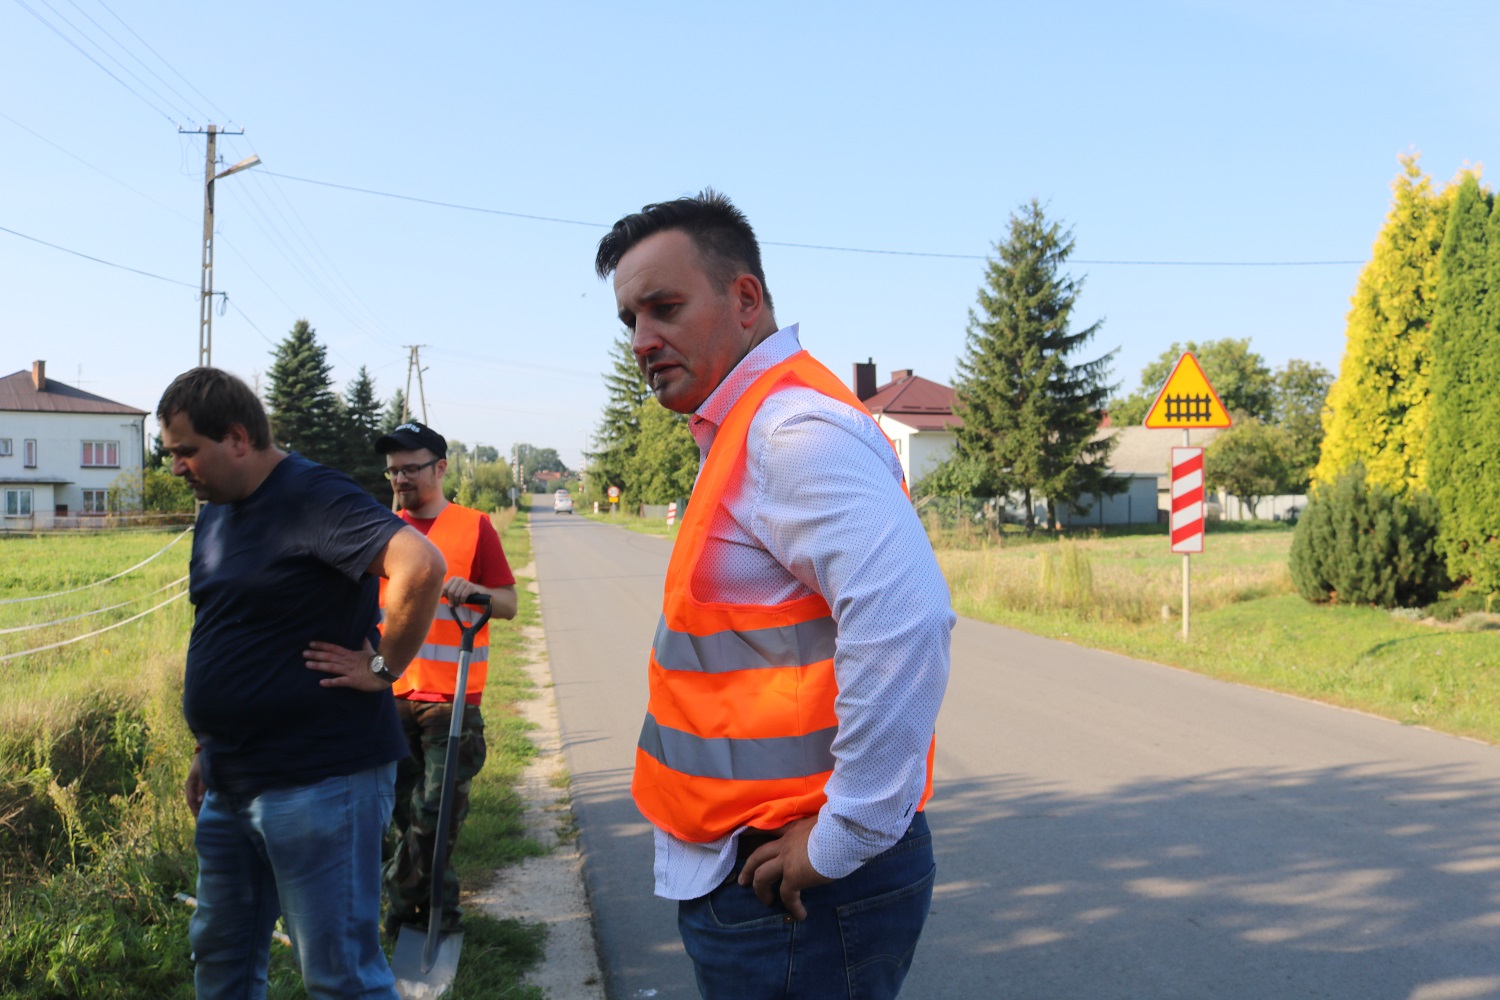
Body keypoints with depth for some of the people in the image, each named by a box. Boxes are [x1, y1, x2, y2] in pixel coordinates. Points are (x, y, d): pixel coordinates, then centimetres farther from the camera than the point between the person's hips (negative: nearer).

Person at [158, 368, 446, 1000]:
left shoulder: (311, 498, -17)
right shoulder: (215, 514, 13)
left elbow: (421, 564, -33)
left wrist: (383, 668, -22)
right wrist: (209, 751, 22)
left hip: (318, 781, -10)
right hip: (231, 783, 10)